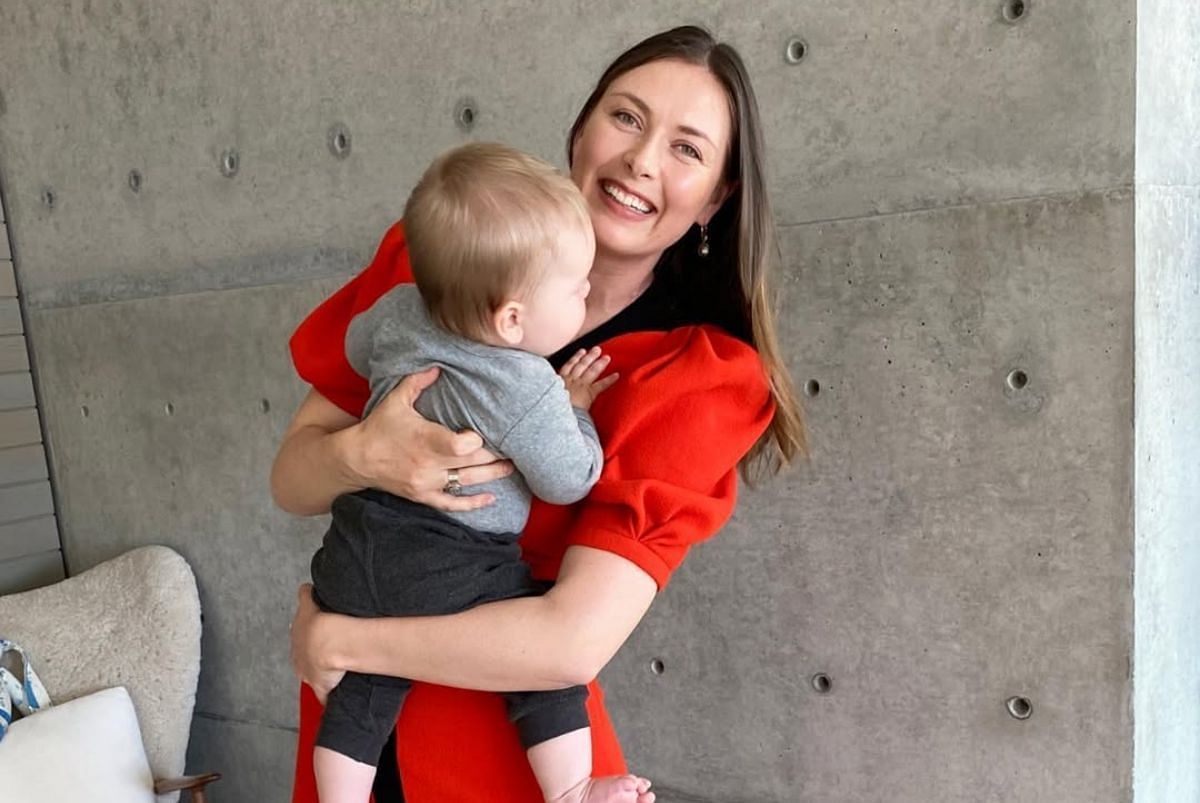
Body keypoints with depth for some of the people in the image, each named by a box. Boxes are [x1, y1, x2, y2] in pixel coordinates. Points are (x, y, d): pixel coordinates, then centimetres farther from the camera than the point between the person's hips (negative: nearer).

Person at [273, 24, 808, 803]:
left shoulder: (702, 377, -17)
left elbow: (576, 641, -24)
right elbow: (290, 479, -4)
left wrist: (329, 637, -17)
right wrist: (361, 456, -26)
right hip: (352, 718, 4)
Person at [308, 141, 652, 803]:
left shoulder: (398, 311, -5)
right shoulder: (530, 392, -24)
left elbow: (357, 348, 18)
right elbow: (568, 482, -12)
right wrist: (574, 410, 4)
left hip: (357, 546, 7)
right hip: (453, 579, -6)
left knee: (361, 690, 21)